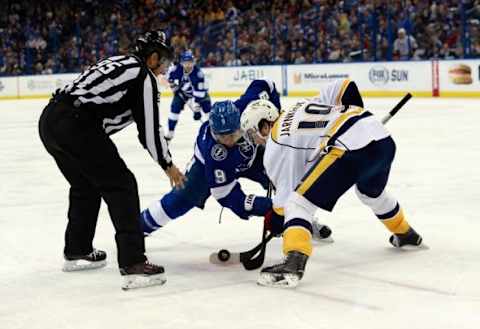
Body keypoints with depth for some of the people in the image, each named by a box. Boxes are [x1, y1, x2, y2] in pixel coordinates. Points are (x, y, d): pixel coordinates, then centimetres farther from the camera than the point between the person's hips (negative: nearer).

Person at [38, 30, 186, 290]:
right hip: (76, 125, -9)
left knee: (86, 186, 26)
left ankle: (76, 252, 39)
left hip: (50, 118, 9)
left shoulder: (119, 62, 25)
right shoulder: (143, 76, 0)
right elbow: (149, 128, -1)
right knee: (121, 186, -3)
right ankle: (133, 264, -9)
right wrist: (168, 165, 11)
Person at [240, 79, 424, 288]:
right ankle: (405, 233, 58)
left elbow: (286, 193, 8)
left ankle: (294, 263, -19)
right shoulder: (304, 105, 28)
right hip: (382, 136, 8)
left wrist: (273, 225, 22)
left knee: (298, 202, -1)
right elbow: (345, 88, 21)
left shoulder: (275, 147, 9)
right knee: (372, 192, 38)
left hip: (347, 148, -8)